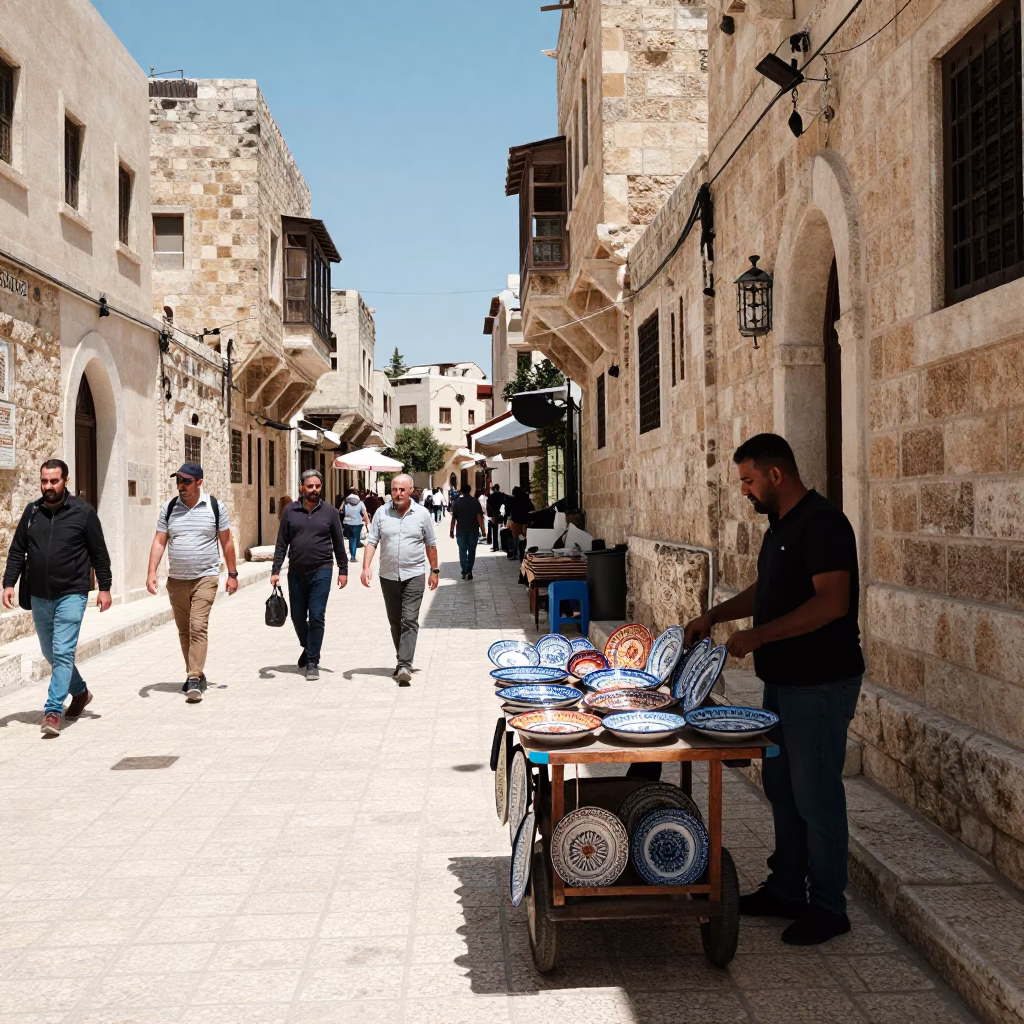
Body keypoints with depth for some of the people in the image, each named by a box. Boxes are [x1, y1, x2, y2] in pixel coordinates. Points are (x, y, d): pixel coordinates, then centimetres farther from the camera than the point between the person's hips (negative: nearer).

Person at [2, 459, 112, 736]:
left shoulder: (83, 512, -5)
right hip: (39, 597, 5)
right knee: (50, 653, 16)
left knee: (63, 653, -10)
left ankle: (53, 711, -8)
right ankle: (80, 692, 36)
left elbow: (99, 554, -1)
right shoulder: (32, 512, 6)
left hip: (71, 595, -5)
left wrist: (104, 588, -2)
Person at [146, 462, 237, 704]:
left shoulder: (215, 507, -1)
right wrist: (151, 572, -7)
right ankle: (195, 673, 25)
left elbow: (226, 542, 4)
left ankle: (194, 679, -14)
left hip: (205, 578, -4)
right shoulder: (169, 508, 5)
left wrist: (232, 574, 5)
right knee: (184, 631, 11)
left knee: (198, 627, -14)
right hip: (176, 580, 4)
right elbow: (159, 542, 4)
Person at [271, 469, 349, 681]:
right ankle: (307, 648, 38)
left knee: (316, 617, -5)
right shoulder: (290, 511, 3)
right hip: (296, 572, 2)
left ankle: (312, 662, 3)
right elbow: (282, 543, 5)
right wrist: (276, 570, 0)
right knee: (297, 616, 11)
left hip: (321, 571, -2)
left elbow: (338, 543, 6)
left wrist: (343, 570, 5)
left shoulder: (330, 512, 1)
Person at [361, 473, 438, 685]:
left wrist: (434, 571, 10)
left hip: (414, 575, -2)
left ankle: (405, 666, -16)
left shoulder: (422, 514, 0)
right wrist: (366, 567, -13)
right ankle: (403, 661, 25)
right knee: (395, 623, 12)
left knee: (409, 622, -11)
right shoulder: (381, 513, 2)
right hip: (388, 576, 3)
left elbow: (430, 545, 8)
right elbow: (371, 542, 0)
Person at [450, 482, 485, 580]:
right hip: (473, 531, 0)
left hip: (461, 531, 0)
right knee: (471, 551, 12)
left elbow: (453, 518, -3)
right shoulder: (475, 501, -4)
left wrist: (452, 531, 3)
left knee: (462, 551, 5)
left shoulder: (457, 502, -2)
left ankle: (465, 571, -7)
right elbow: (479, 517, -10)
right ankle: (469, 571, 8)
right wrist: (482, 529, -6)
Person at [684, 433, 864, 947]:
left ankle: (828, 908, 14)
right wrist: (713, 615, 11)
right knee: (781, 788, 17)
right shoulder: (781, 525, 12)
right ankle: (785, 890, 30)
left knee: (816, 796, 0)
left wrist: (758, 636, -25)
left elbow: (832, 602, -27)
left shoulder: (822, 523, -18)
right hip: (783, 679, 10)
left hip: (820, 684, -10)